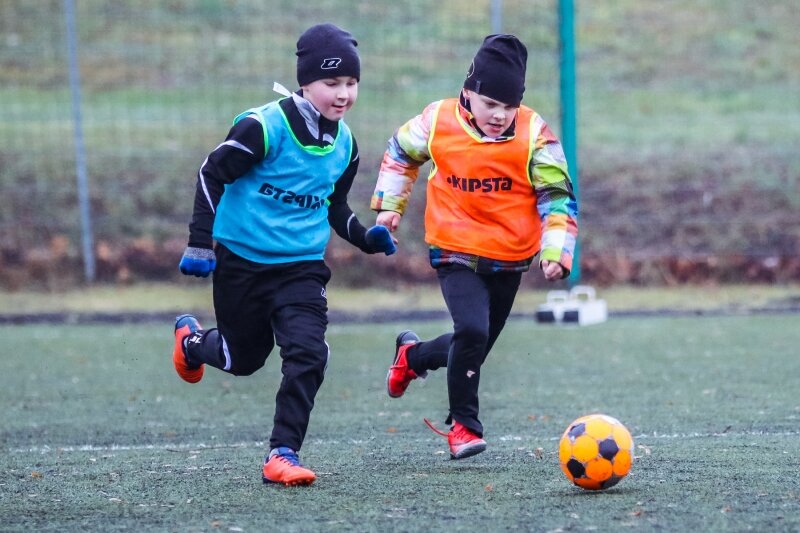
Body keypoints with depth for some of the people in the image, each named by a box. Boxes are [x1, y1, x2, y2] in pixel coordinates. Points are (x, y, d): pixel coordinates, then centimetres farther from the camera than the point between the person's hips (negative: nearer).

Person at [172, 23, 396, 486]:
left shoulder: (345, 145, 1)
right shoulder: (264, 127, -19)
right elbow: (212, 175, -11)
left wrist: (366, 238, 3)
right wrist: (200, 244, -14)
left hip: (302, 268, 4)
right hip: (241, 261, -4)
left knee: (308, 354, -17)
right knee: (245, 358, 13)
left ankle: (283, 453, -9)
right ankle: (192, 340, 48)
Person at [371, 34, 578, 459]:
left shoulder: (534, 134, -12)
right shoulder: (438, 122, -10)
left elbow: (557, 196, -6)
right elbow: (400, 152, 12)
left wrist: (555, 252, -15)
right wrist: (388, 204, 12)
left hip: (510, 260, 2)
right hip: (456, 253, -2)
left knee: (475, 345, 13)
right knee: (471, 331, -22)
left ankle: (413, 356, 45)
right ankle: (463, 425, -3)